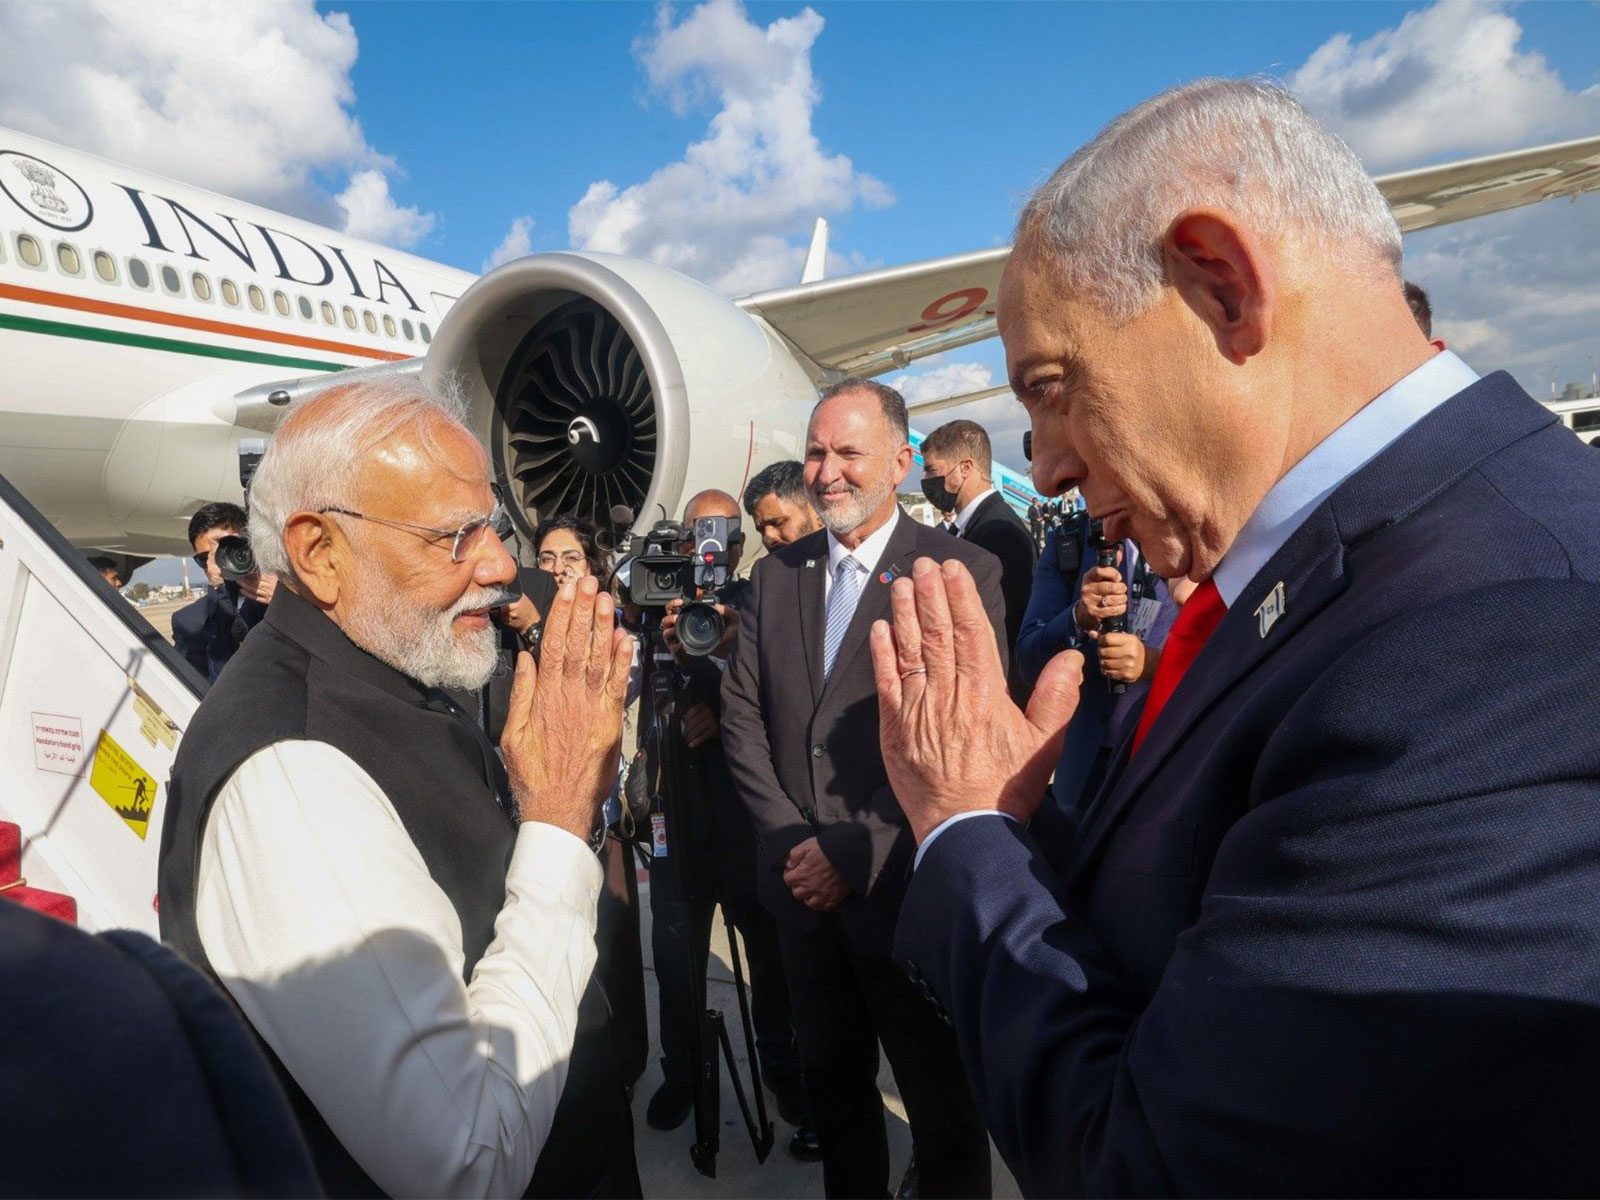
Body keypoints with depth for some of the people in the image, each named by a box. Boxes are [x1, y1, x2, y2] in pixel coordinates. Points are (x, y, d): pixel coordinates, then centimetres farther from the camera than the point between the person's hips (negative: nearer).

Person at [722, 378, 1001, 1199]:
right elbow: (742, 715, 5)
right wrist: (791, 839, -6)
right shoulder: (774, 575, 7)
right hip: (805, 888, 5)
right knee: (832, 1087, 23)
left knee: (942, 1110, 13)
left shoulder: (962, 572, -10)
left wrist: (858, 852, -16)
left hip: (905, 894, -4)